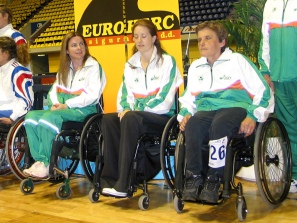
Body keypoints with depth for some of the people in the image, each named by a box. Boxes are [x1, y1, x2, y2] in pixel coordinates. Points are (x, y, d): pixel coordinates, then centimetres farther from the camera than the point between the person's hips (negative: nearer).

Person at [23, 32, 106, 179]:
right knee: (31, 116, -18)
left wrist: (67, 104, -16)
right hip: (62, 108, 7)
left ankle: (46, 164, -22)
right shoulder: (64, 68, 22)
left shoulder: (93, 66, 1)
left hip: (83, 109, -6)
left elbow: (93, 95, -10)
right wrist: (55, 103, -7)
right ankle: (39, 160, -20)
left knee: (48, 118, -31)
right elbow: (54, 90, 17)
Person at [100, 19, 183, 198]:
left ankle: (123, 184, -36)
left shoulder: (167, 61, 0)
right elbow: (124, 94, 11)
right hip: (136, 116, 5)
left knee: (130, 119, -36)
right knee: (108, 120, -25)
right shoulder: (130, 65, 17)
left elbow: (165, 98, -11)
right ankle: (111, 178, -26)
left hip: (161, 117, -5)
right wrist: (125, 109, -12)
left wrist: (135, 111, -18)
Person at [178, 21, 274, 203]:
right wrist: (185, 114, 6)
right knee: (191, 125, -33)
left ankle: (213, 181, -29)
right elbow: (188, 98, 29)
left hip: (234, 107, -3)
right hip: (206, 111, 4)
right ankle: (194, 177, -26)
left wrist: (253, 116, -13)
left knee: (219, 124, -39)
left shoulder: (237, 60, 8)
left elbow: (264, 92, 3)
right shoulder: (195, 67, 23)